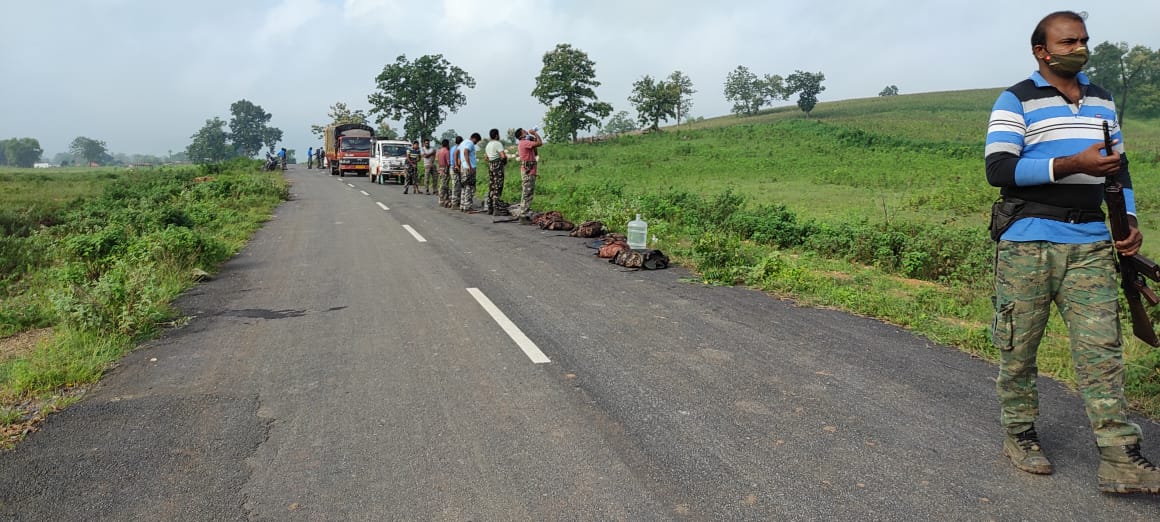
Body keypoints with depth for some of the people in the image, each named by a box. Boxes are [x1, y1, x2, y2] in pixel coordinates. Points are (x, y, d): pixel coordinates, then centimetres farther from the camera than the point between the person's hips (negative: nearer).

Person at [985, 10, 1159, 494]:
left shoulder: (1102, 101, 18)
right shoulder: (1016, 101, -1)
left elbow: (1118, 166, 24)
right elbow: (998, 169, -13)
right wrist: (1073, 164, -22)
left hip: (1091, 245, 5)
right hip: (1027, 245, -4)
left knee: (1102, 347, -1)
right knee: (1018, 348, 4)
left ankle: (1120, 459, 2)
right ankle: (1019, 435, 20)